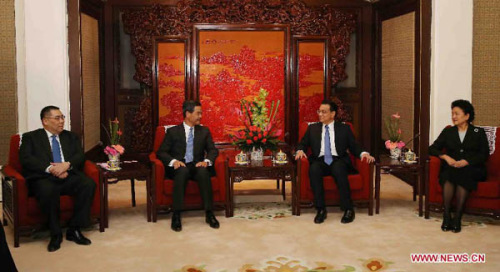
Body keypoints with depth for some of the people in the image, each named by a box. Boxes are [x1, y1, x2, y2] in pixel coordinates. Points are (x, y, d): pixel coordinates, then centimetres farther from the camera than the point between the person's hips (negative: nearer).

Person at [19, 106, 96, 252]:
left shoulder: (71, 136, 24)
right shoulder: (30, 137, 14)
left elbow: (80, 156, 11)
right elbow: (26, 159, -2)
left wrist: (66, 165, -12)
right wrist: (50, 168, -17)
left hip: (68, 176, 3)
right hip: (43, 177, -3)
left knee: (89, 184, -27)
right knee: (48, 190, -38)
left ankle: (74, 230, -17)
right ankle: (55, 234, -20)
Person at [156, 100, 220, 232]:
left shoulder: (204, 131, 17)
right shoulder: (173, 131, 9)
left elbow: (213, 150, 9)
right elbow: (161, 152, 2)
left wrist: (206, 161, -14)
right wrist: (173, 161, -18)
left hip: (197, 166, 2)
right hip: (179, 167, -2)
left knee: (203, 171, -34)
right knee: (183, 171, -38)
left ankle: (209, 214, -31)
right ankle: (176, 215, -35)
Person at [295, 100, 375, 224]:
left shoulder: (344, 128, 15)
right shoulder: (312, 128, 19)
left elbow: (354, 146, 10)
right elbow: (302, 144, 17)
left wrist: (363, 153, -11)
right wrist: (300, 151, -7)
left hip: (338, 161, -1)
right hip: (320, 161, 1)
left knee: (338, 168, -37)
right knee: (314, 169, -35)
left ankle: (348, 209, -30)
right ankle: (320, 209, -28)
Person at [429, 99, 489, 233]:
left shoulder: (479, 132, 12)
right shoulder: (448, 132, 19)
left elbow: (484, 154, 2)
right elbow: (432, 149, 11)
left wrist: (466, 162, -14)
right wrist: (446, 157, -9)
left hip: (472, 169, -2)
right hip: (451, 167, 2)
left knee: (462, 175, -37)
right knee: (448, 176, -34)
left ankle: (458, 217, -35)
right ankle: (446, 215, -34)